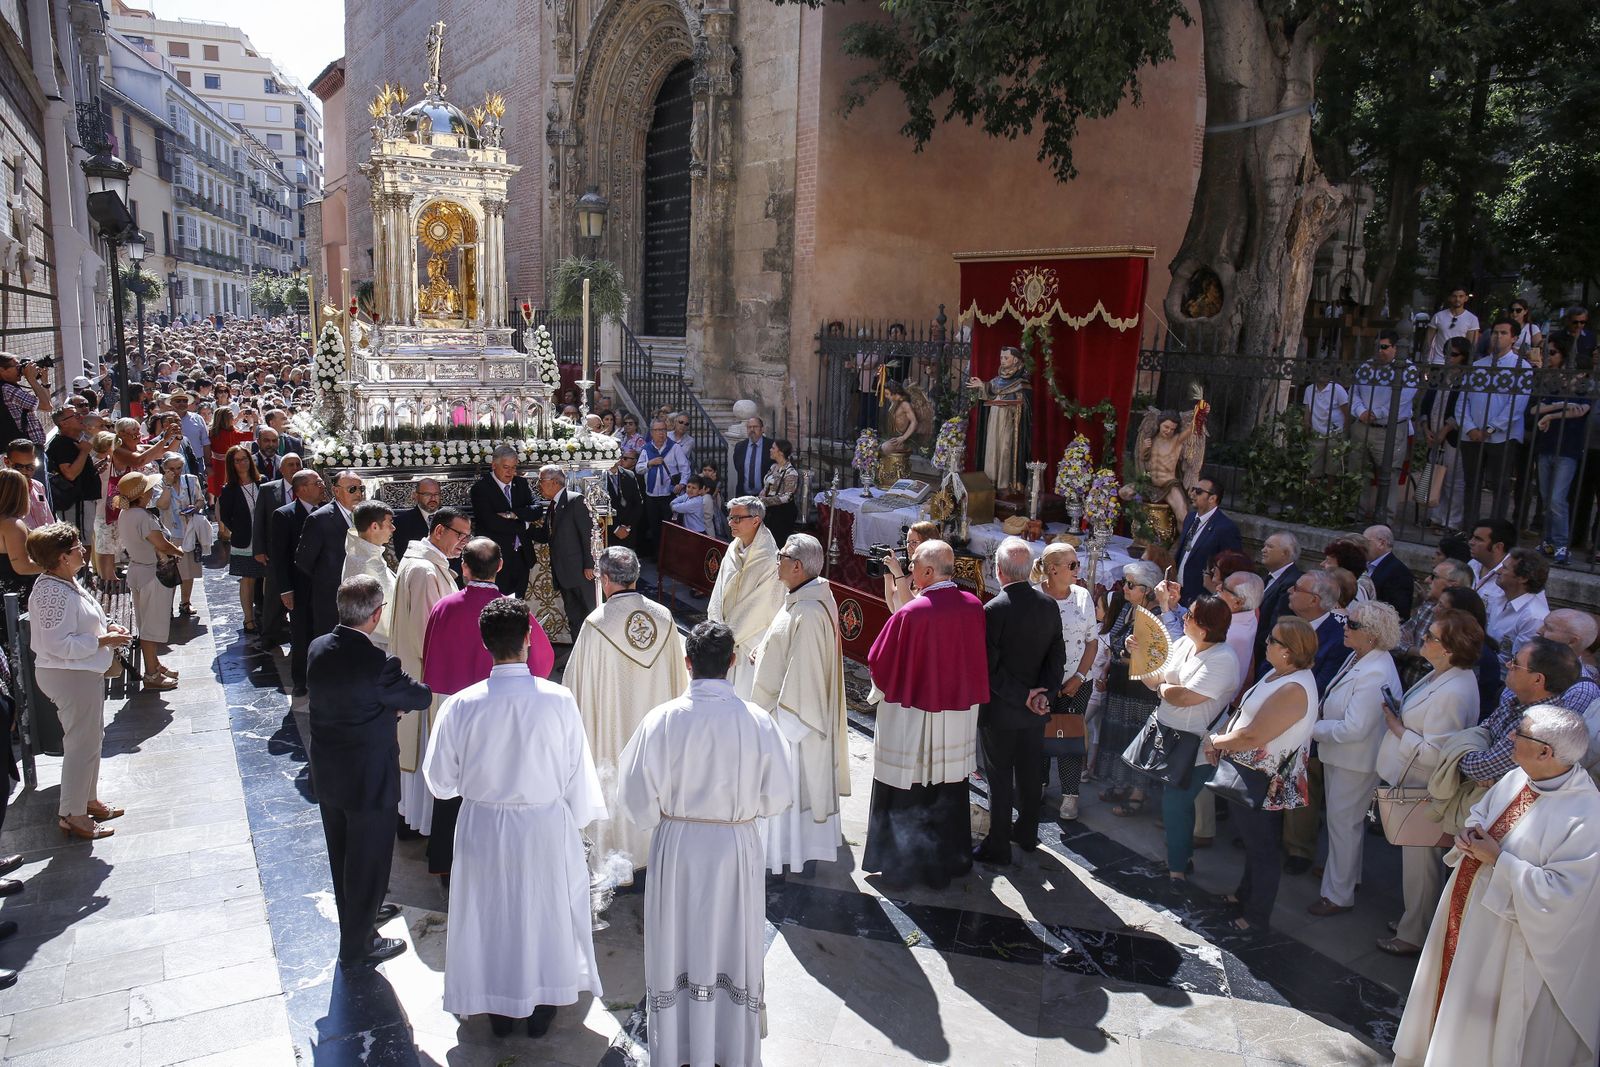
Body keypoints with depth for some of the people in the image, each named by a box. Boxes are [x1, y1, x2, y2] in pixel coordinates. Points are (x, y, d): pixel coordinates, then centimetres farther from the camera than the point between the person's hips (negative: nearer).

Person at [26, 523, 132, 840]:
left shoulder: (67, 582, 8)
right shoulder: (52, 593, -24)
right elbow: (59, 644, -27)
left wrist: (106, 626, 6)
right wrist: (103, 641, -21)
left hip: (84, 672, 11)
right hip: (69, 675, -11)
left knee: (92, 738, 21)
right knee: (81, 744, -1)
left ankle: (88, 799, 35)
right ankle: (72, 815, 11)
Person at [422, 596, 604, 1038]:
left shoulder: (461, 704, -18)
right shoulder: (559, 701, -19)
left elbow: (440, 781, -6)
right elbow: (578, 773, -8)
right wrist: (578, 818, 9)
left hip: (483, 827, 1)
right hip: (546, 826, 0)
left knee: (491, 915, 21)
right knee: (546, 912, 20)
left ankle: (498, 1011, 38)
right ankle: (542, 1007, 37)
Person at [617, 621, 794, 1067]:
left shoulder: (661, 720, -15)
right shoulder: (757, 722, -15)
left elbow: (636, 799, -9)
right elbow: (778, 797, -6)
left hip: (675, 847, 0)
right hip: (736, 847, 0)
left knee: (677, 948, 16)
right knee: (734, 948, 16)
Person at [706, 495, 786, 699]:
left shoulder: (769, 560, -20)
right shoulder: (734, 548, 3)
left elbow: (759, 608, -19)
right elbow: (719, 591, 6)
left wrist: (728, 634, -16)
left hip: (751, 643, -7)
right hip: (727, 636, 7)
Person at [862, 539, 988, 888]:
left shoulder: (910, 615, -24)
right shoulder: (974, 607, -8)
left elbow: (880, 663, -12)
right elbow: (980, 658, 5)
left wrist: (884, 691, 6)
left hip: (912, 718, -5)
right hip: (960, 715, 5)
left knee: (906, 795, 11)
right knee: (949, 792, 19)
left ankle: (900, 863, 24)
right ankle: (948, 861, 33)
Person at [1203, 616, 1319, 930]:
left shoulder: (1293, 690, -29)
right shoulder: (1280, 674, 2)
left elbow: (1252, 737, -30)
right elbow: (1247, 713, 11)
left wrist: (1214, 742, -14)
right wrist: (1220, 740, -1)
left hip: (1261, 783, -9)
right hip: (1248, 773, 9)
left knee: (1261, 847, 8)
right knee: (1253, 840, 26)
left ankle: (1257, 916, 24)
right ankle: (1246, 893, 44)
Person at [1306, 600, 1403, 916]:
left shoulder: (1375, 676, -31)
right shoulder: (1357, 657, -1)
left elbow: (1353, 729, -31)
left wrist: (1312, 728, -18)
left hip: (1356, 762, -9)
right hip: (1337, 754, 9)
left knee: (1343, 823, 4)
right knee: (1339, 818, 24)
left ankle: (1338, 894, 20)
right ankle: (1344, 873, 44)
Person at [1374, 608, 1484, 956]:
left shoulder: (1452, 693, -30)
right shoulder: (1443, 675, 1)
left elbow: (1434, 753, -29)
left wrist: (1398, 729, -19)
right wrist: (1398, 716, 2)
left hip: (1426, 793, -10)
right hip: (1416, 786, 10)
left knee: (1419, 864, 8)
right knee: (1416, 860, 24)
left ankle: (1414, 936, 24)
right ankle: (1414, 919, 41)